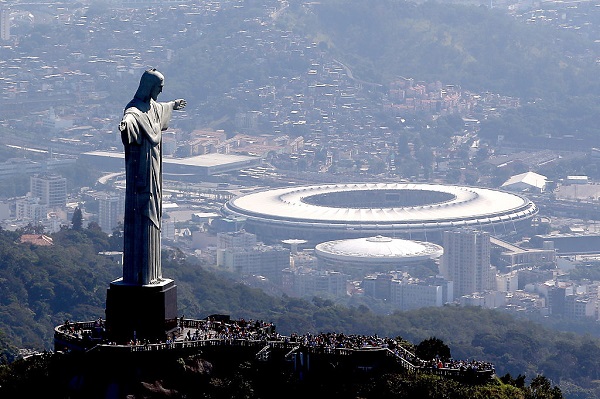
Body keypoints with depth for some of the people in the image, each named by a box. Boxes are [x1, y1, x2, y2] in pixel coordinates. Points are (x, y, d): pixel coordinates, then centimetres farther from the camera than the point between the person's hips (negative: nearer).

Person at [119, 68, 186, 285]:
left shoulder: (152, 106, 12)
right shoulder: (135, 109, -17)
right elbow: (130, 116, -43)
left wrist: (173, 105, 59)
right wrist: (126, 122, -66)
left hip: (152, 171, 10)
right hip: (141, 170, -10)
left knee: (152, 217, 13)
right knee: (140, 218, -9)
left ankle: (150, 271, 19)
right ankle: (137, 274, -8)